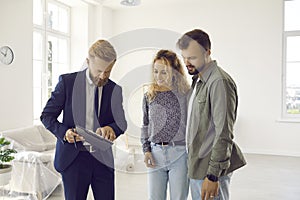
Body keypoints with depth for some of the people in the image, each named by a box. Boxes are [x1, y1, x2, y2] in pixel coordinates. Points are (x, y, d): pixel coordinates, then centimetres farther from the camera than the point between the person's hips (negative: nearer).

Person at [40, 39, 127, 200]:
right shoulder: (67, 81, -3)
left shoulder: (114, 90, 5)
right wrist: (64, 131, -20)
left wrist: (112, 128, -22)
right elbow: (46, 116, 0)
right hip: (73, 158, -2)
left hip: (103, 158, 2)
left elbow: (121, 122, 2)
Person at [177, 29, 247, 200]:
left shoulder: (220, 82, -17)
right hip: (197, 166, 9)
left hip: (210, 168, -9)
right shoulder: (198, 80, 13)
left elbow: (224, 134, -21)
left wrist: (213, 175, -20)